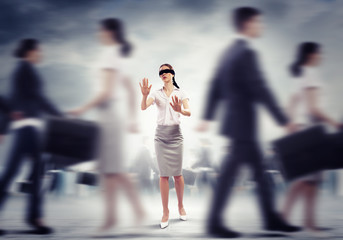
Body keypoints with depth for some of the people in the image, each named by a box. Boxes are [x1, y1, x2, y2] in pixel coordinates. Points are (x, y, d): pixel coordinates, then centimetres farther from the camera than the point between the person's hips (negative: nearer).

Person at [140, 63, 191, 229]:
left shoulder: (180, 93, 4)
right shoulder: (156, 93, 6)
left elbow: (189, 113, -9)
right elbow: (143, 107, -10)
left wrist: (179, 110, -31)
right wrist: (144, 95, -30)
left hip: (175, 135, 0)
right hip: (161, 135, 1)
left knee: (177, 174, 3)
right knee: (163, 175, -1)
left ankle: (180, 206, 22)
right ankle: (165, 212, 5)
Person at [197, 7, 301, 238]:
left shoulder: (230, 51, 12)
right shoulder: (247, 53, -17)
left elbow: (215, 86, 14)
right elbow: (261, 90, -21)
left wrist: (207, 117, 18)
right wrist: (284, 121, -18)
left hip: (235, 121, 10)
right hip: (243, 123, -10)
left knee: (259, 169, 15)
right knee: (230, 171, -2)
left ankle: (272, 219, 24)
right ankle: (215, 223, 8)